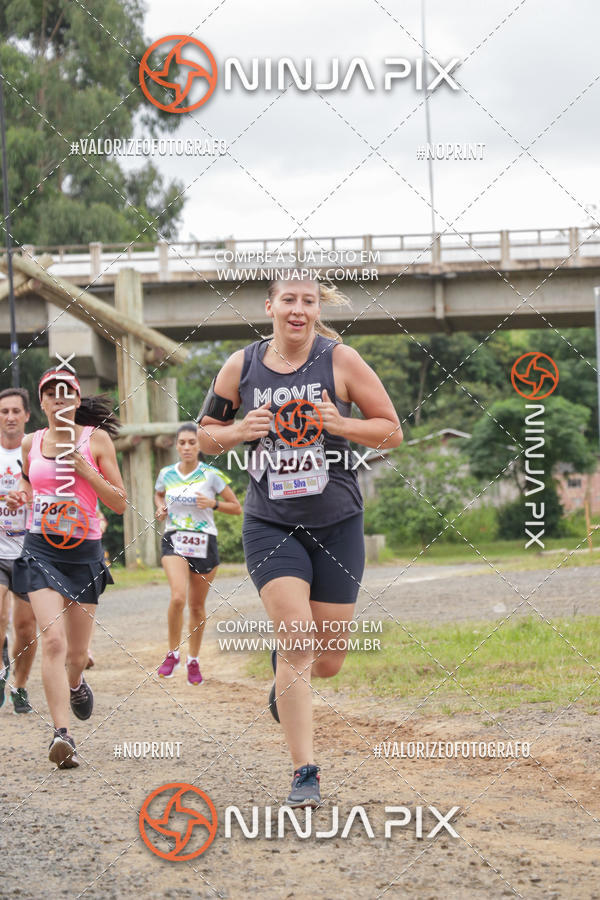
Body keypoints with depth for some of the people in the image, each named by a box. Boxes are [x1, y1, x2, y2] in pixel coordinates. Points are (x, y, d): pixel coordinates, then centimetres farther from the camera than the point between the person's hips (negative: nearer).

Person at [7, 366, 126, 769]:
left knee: (77, 651, 9)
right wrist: (21, 497, 2)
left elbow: (120, 503, -1)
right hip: (40, 548, 0)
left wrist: (85, 469, -14)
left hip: (84, 550, 0)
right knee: (53, 639, -18)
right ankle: (62, 735, -24)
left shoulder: (96, 439, -1)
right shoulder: (31, 443, 7)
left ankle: (74, 682, 47)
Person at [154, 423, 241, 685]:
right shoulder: (166, 474, 3)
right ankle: (173, 654, -6)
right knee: (178, 597, -23)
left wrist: (213, 503, -15)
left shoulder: (211, 475, -4)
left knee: (197, 605, 8)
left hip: (204, 543, 0)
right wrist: (161, 508, 5)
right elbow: (159, 495, 26)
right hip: (174, 541, 0)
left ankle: (193, 660, 26)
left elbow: (237, 508, 1)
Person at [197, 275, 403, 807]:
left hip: (337, 524, 1)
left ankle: (286, 673, 45)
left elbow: (392, 432, 0)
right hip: (270, 524, -1)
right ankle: (304, 773, -11)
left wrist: (340, 424, -18)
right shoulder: (241, 366, 1)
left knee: (327, 661, 7)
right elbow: (206, 434, 12)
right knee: (296, 639, -17)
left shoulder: (341, 361, -4)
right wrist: (239, 432, -10)